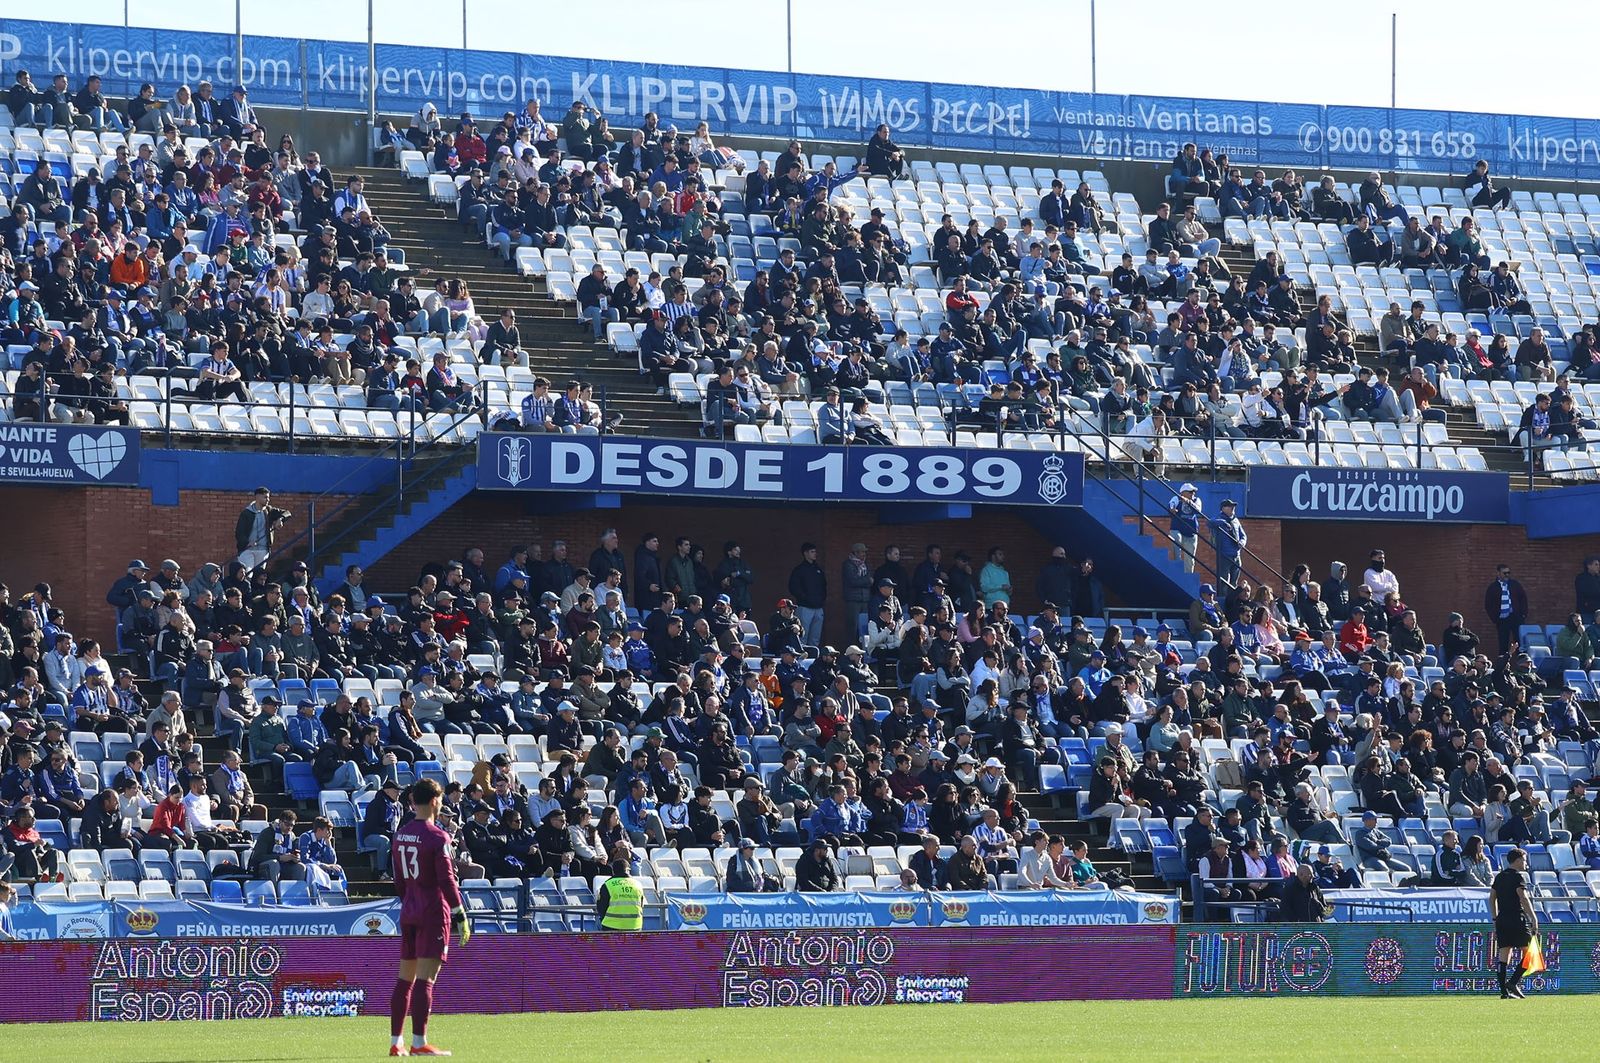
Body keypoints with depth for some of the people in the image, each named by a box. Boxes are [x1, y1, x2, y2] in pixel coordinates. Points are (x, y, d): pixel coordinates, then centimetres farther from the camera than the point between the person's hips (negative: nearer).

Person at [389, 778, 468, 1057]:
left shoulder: (400, 835, 9)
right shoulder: (437, 837, -12)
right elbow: (447, 880, -15)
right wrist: (461, 915, -11)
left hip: (408, 910, 7)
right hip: (434, 912, -7)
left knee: (405, 978, 10)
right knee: (425, 979, -9)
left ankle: (395, 1042, 11)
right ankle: (419, 1042, -11)